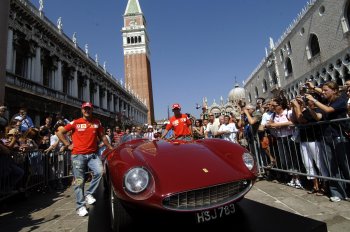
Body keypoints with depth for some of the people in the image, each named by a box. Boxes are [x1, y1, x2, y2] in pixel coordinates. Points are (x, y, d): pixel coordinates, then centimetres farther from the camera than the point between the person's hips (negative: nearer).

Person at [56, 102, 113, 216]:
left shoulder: (97, 122, 8)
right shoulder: (75, 123, 1)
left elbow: (102, 136, 16)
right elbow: (59, 133, 6)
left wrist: (110, 147, 14)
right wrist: (68, 145, 1)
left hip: (92, 154, 2)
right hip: (78, 155, -2)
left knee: (99, 172, -18)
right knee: (79, 181, 3)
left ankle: (89, 194, 5)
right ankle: (80, 206, 17)